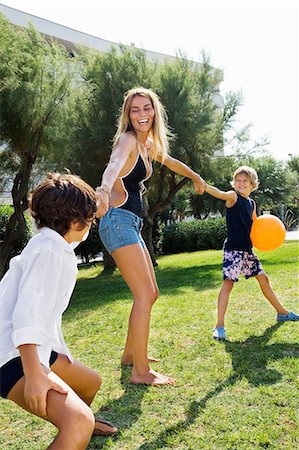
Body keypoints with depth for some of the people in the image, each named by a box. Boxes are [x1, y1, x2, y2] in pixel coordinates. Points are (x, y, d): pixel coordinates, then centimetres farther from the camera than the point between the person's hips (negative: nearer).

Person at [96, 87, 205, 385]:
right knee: (145, 294, -11)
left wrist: (195, 176, 52)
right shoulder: (128, 139, -9)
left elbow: (168, 161, 37)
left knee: (150, 293, 15)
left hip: (131, 224, 9)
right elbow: (114, 165, -32)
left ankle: (130, 354, 30)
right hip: (118, 220, -9)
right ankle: (140, 372, -2)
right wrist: (104, 191, -53)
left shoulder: (148, 144, 17)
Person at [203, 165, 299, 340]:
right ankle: (220, 326, -13)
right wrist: (202, 184, -49)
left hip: (248, 248, 7)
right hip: (233, 248, -7)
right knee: (228, 283, -16)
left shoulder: (252, 203, 13)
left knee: (264, 279, 17)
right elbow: (219, 193, -29)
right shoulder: (233, 196, -8)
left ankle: (282, 313, 34)